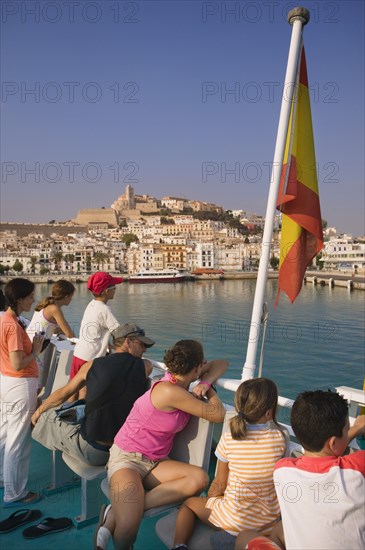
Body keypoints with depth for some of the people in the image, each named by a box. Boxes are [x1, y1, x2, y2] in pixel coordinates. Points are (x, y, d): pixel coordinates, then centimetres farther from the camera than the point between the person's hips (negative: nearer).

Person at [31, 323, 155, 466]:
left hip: (91, 451, -2)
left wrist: (39, 410, 28)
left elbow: (62, 394, 11)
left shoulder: (92, 366, -4)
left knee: (47, 416, 22)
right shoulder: (145, 367, -6)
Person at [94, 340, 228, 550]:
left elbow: (221, 364, 11)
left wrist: (206, 383, -7)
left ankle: (119, 511, -14)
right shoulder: (170, 391, -24)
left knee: (200, 478, -22)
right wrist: (209, 388, 1)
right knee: (129, 527, -35)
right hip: (127, 458, -9)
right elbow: (219, 415, -15)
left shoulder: (181, 377, 1)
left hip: (155, 462, 9)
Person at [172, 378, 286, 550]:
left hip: (234, 520, -3)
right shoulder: (279, 438, -14)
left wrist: (212, 495, 16)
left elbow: (220, 483, -3)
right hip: (270, 520, 3)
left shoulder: (228, 439, -15)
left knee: (189, 503, 20)